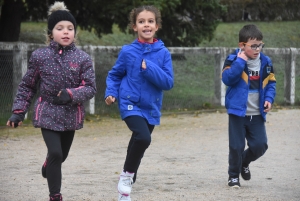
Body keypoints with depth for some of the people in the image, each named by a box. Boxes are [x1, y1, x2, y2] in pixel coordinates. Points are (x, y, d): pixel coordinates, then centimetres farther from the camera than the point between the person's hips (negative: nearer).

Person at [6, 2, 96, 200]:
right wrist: (18, 112, -3)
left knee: (62, 155, 17)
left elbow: (91, 87, -9)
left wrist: (71, 94, -27)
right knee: (55, 153, -17)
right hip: (48, 114, -2)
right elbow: (27, 86, 2)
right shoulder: (40, 56, -6)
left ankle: (49, 167, 54)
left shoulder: (83, 58, -7)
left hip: (71, 115, 2)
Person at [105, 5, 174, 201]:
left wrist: (149, 68, -21)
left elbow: (168, 82, -9)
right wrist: (111, 93, -10)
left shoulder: (163, 53, -4)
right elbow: (114, 75, 6)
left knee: (138, 146, 14)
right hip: (131, 104, -3)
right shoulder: (128, 51, -6)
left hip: (151, 108, 3)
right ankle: (127, 175, -6)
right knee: (143, 138, -28)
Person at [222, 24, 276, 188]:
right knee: (236, 146, 1)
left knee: (260, 145, 2)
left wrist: (269, 99, -6)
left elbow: (271, 83, 10)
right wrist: (240, 62, -24)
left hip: (257, 114, 4)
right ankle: (234, 175, 22)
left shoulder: (266, 62, 3)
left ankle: (244, 162, 32)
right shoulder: (233, 60, -8)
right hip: (238, 111, -4)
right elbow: (227, 79, -22)